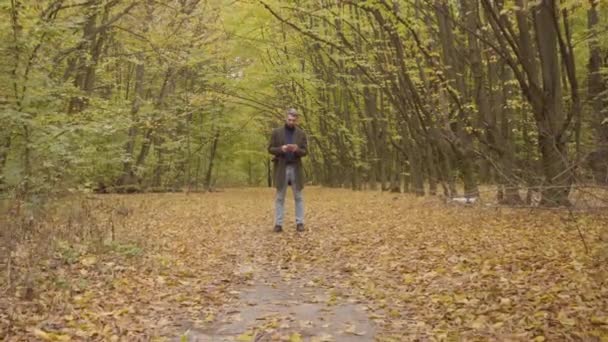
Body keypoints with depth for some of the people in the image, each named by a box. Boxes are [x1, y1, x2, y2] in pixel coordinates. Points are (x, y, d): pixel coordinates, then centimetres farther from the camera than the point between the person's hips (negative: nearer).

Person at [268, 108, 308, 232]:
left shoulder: (301, 134, 5)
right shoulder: (276, 132, 3)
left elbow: (305, 151, 2)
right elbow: (270, 149, 1)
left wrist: (297, 149, -19)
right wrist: (281, 149, -18)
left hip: (296, 168, 1)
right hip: (281, 168, -1)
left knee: (298, 197, 4)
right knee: (280, 197, 3)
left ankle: (299, 223, 10)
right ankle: (278, 223, 7)